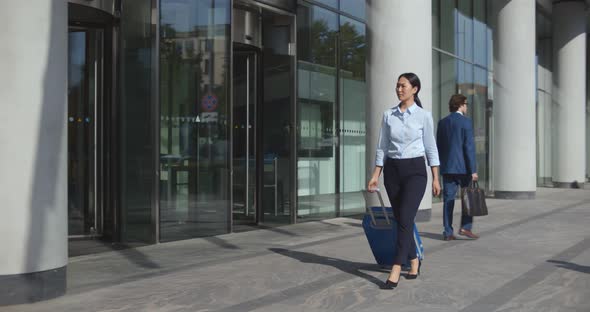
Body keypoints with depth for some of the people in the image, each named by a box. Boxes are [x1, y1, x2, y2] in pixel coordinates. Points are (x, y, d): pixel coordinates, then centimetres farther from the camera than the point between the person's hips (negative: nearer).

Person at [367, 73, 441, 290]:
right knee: (401, 220, 10)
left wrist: (436, 178, 0)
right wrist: (375, 176, 1)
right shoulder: (388, 115, 6)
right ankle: (414, 262, 29)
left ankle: (395, 271, -16)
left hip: (415, 170, -4)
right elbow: (382, 147, 8)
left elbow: (431, 148, 2)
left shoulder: (424, 115, -2)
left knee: (405, 219, -15)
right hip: (392, 171, 4)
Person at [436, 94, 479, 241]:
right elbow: (469, 146, -12)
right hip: (462, 167, -5)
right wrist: (473, 170, -11)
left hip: (447, 167, 5)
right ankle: (466, 227, 2)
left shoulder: (442, 122, 10)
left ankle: (448, 232, 5)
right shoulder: (465, 121, -7)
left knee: (448, 199, 5)